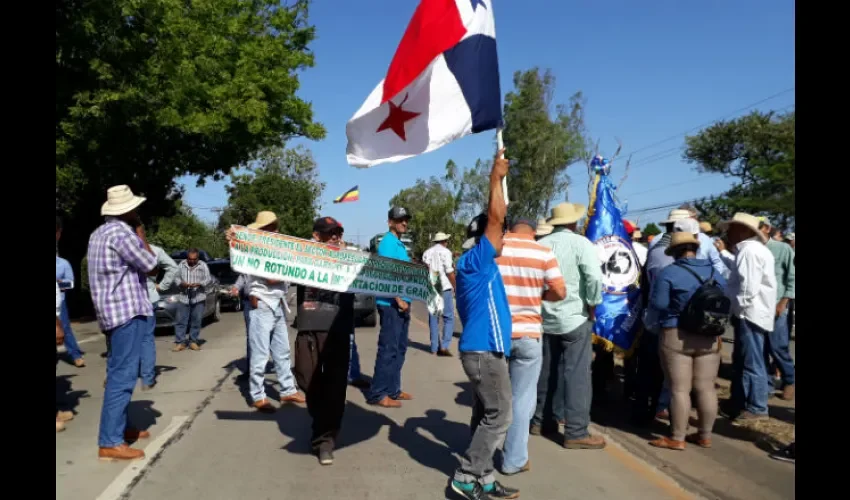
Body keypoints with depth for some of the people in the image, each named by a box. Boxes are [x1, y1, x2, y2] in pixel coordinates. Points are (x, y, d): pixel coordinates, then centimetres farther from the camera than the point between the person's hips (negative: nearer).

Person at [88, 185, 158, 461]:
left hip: (112, 310, 11)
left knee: (117, 373, 17)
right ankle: (110, 442, -7)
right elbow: (149, 264, -8)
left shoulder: (99, 233, 15)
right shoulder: (121, 233, -17)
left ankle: (118, 427, 28)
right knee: (123, 376, -9)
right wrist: (141, 234, 0)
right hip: (127, 311, -11)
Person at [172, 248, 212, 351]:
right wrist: (181, 283, -14)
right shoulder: (182, 265, 7)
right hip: (184, 297, 1)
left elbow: (209, 279, -2)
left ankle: (193, 341, 13)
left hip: (198, 298, -1)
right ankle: (180, 342, 5)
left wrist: (198, 284, -19)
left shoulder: (203, 265, 2)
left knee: (196, 321, 3)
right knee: (181, 320, -1)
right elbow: (176, 277, 8)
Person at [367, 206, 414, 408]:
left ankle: (393, 389, 22)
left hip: (402, 304, 10)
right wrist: (398, 300, -20)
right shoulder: (388, 243, -11)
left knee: (399, 348, 13)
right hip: (391, 304, -10)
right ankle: (377, 394, -3)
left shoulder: (400, 244, 18)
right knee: (388, 349, -8)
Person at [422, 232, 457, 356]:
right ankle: (444, 346, -11)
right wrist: (455, 287, 1)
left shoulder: (427, 252, 14)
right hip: (444, 288, -5)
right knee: (448, 318, -1)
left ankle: (434, 347, 11)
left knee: (433, 318, 9)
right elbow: (449, 272, -8)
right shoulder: (445, 251, -2)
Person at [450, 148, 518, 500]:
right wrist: (496, 178, -10)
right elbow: (495, 218, -15)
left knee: (486, 416, 12)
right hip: (485, 351, -10)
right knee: (498, 416, -4)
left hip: (481, 349, 10)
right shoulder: (475, 260, -13)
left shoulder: (478, 266, 14)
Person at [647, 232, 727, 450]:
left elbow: (657, 304, -12)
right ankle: (705, 436, 21)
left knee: (680, 390, 0)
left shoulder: (669, 273, -11)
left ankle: (677, 438, 7)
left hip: (676, 337, -5)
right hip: (709, 337, 5)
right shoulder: (715, 273, 7)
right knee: (706, 388, 11)